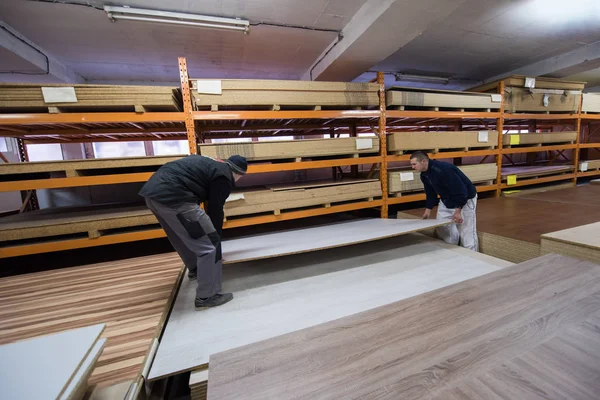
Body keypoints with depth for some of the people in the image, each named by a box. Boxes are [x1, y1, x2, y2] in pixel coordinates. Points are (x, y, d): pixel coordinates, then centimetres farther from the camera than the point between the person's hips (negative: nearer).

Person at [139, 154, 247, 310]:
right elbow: (215, 210, 0)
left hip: (152, 190, 11)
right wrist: (216, 237, 14)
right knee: (209, 245, -3)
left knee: (183, 237, 30)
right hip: (172, 196, -11)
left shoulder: (210, 164, 26)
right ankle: (206, 297, 8)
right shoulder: (224, 177, -1)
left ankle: (195, 269, 52)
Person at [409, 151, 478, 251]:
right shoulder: (424, 175, -4)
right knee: (442, 230, 9)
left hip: (465, 200, -8)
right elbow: (430, 194, 8)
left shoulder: (443, 169, -33)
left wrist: (457, 211, -27)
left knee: (466, 233, -3)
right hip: (446, 201, 8)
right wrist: (428, 210, 5)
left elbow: (461, 190, -31)